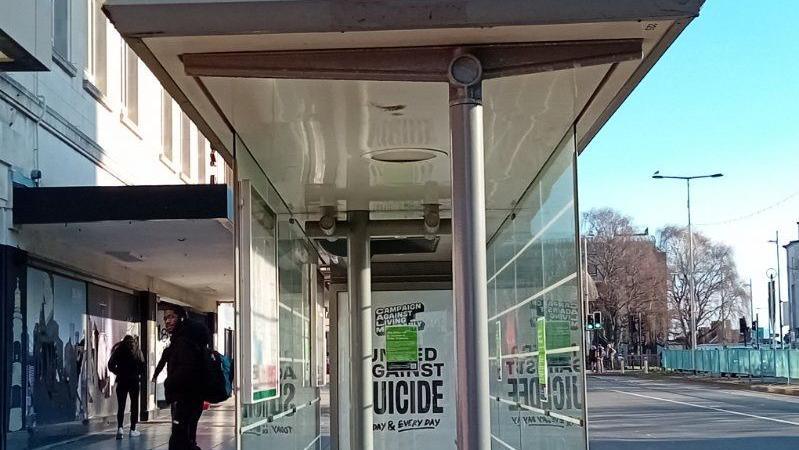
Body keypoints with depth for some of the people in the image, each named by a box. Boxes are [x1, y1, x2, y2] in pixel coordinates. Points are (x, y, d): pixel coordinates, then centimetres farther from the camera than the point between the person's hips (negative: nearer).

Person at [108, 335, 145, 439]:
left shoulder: (118, 350, 2)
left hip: (122, 381, 1)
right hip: (134, 381, -1)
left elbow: (110, 365, -3)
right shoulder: (137, 350, 0)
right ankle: (133, 429, 8)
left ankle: (120, 428, -14)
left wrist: (118, 373, 11)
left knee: (121, 405, 4)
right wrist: (138, 374, 9)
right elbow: (142, 365, -7)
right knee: (134, 405, 9)